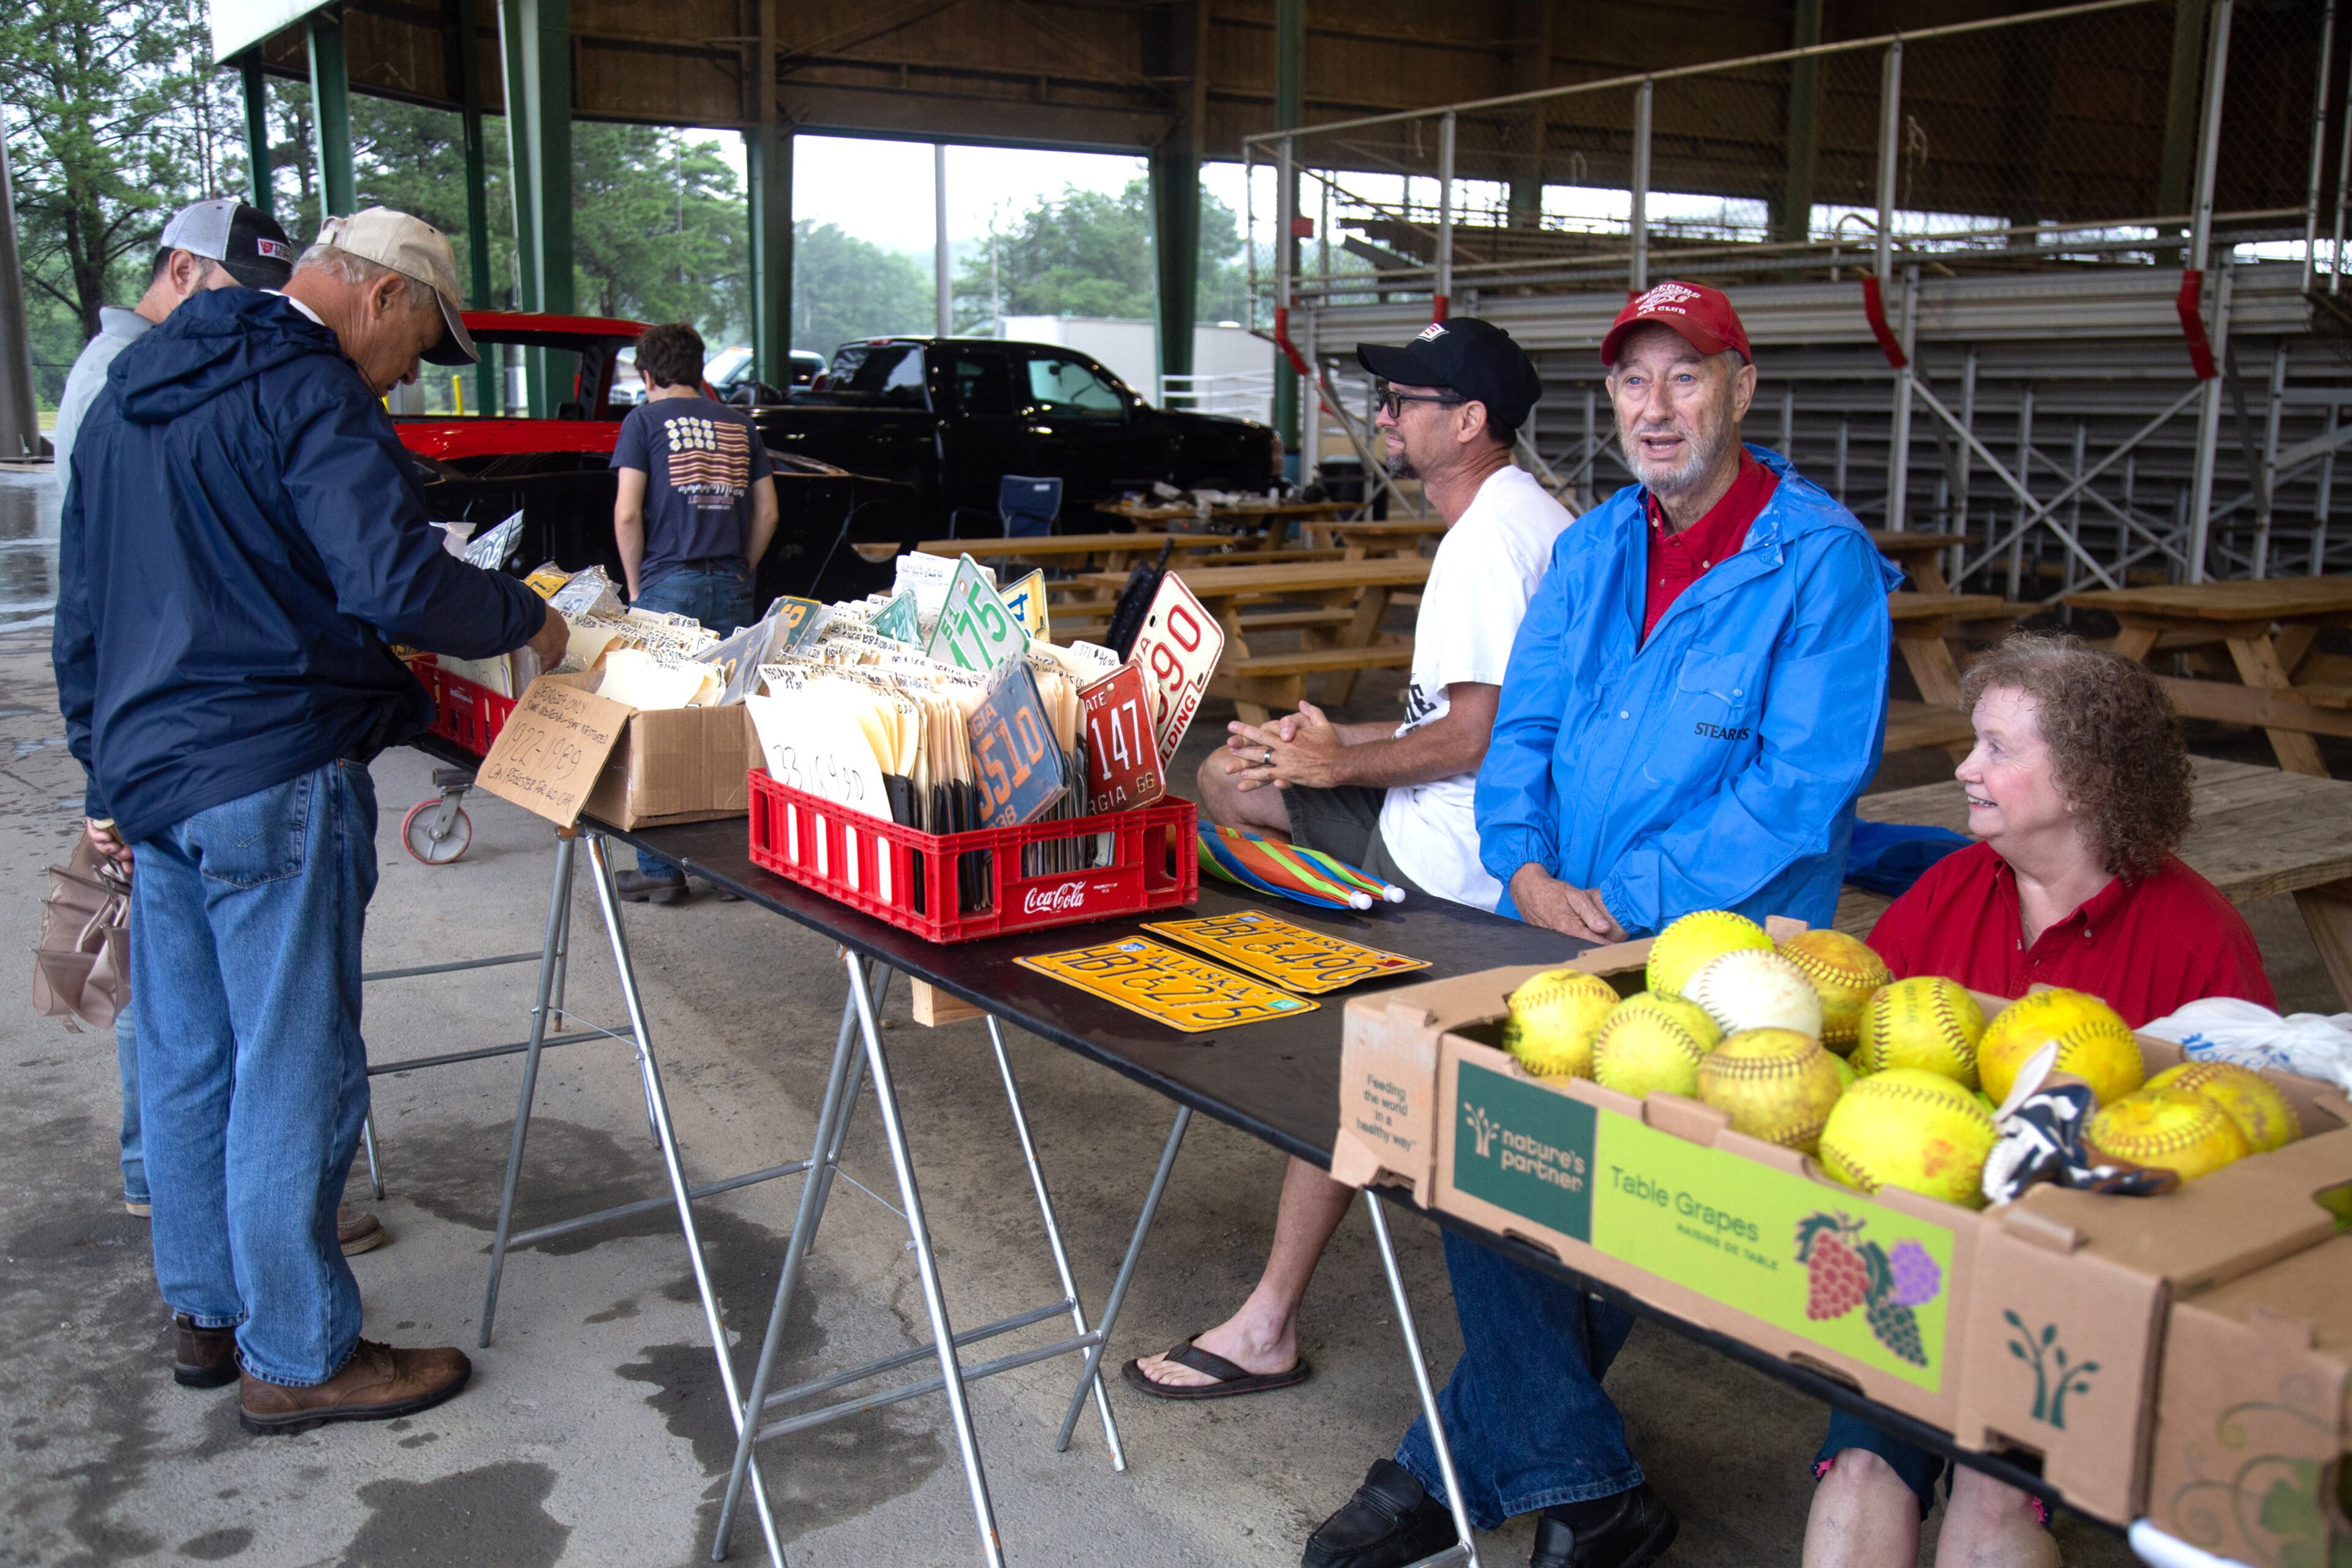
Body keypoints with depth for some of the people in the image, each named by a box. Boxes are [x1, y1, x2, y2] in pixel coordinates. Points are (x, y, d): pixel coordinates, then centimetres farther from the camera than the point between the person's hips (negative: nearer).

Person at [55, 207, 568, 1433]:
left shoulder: (132, 392, 19)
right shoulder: (309, 392, -11)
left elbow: (82, 607, 23)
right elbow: (395, 583, -24)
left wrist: (109, 772, 26)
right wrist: (524, 617, -8)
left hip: (150, 778, 9)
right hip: (272, 780, -9)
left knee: (187, 1061, 17)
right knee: (296, 1074, 0)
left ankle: (205, 1314, 30)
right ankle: (296, 1358, 10)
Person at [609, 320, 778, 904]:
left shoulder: (644, 421, 2)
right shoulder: (739, 424, 14)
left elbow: (627, 513, -6)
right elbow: (767, 513, 11)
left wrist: (636, 586, 3)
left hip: (669, 586, -4)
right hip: (732, 591, 4)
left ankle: (661, 869, 4)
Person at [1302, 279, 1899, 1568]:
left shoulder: (1821, 559, -7)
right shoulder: (1590, 551, 13)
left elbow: (1804, 784, -14)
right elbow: (1520, 730, 13)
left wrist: (1631, 907, -17)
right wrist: (1526, 869, -6)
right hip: (1559, 933, 6)